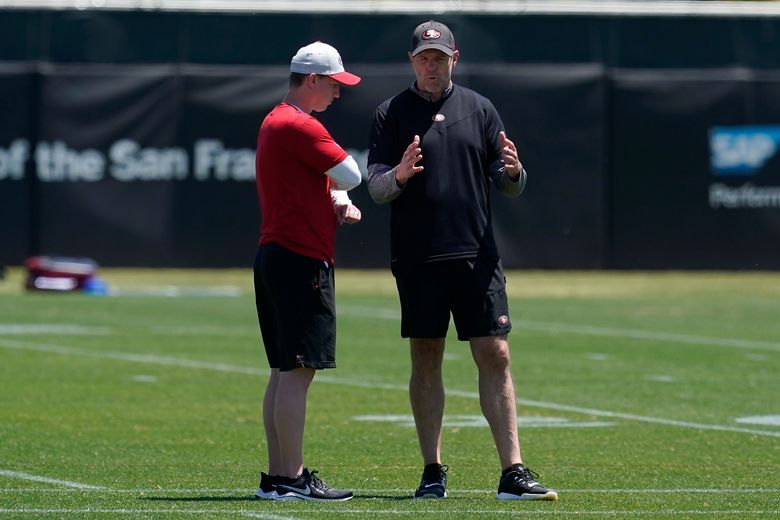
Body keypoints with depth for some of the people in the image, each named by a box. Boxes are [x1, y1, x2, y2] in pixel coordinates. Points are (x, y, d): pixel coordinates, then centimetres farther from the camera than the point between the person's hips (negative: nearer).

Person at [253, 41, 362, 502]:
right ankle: (291, 478, -12)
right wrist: (340, 190, 8)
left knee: (285, 372, 12)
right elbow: (350, 175, -15)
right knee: (297, 371, -11)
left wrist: (338, 201, 3)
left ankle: (278, 476, 14)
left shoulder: (275, 123, 20)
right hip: (301, 261, -11)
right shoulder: (301, 127, -13)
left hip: (274, 257, 11)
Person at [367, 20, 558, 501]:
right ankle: (433, 471, 9)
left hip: (477, 257, 1)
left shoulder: (479, 109, 10)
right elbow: (376, 188, -1)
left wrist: (513, 172, -13)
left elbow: (511, 188, 10)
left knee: (496, 355, -4)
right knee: (426, 359, 3)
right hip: (417, 259, -1)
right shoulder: (392, 114, 5)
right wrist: (399, 175, -23)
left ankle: (513, 472, -5)